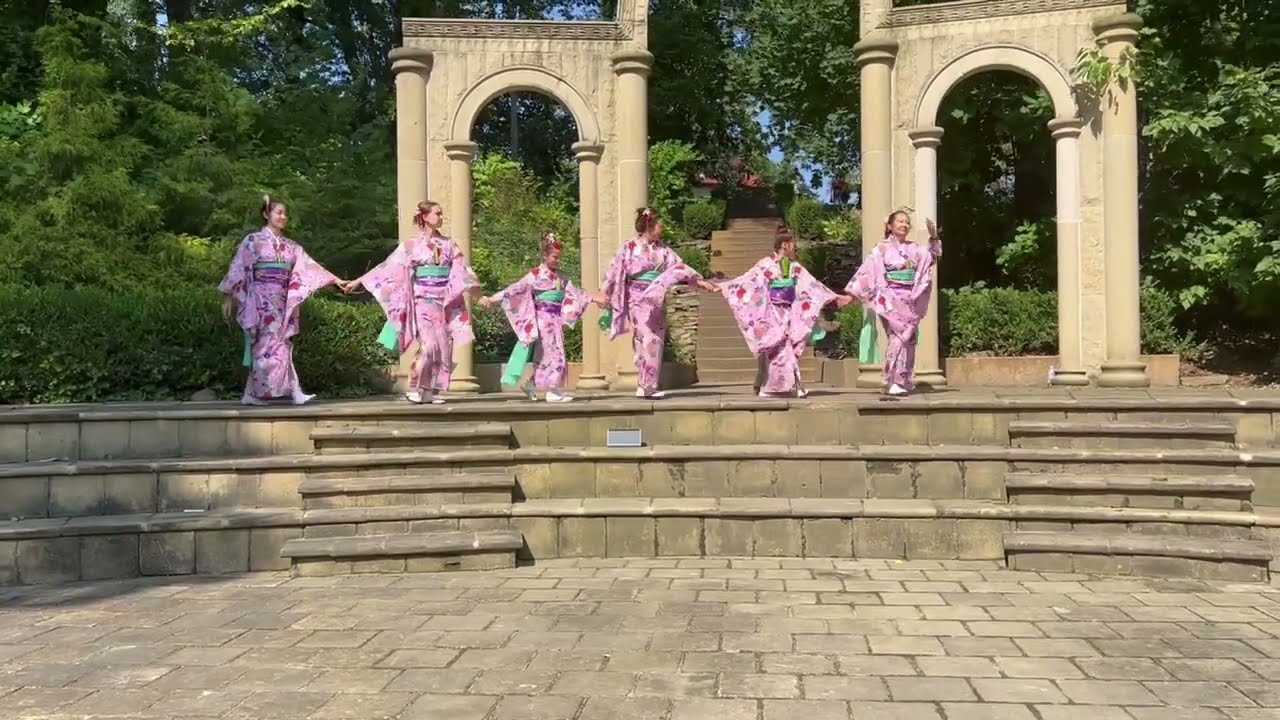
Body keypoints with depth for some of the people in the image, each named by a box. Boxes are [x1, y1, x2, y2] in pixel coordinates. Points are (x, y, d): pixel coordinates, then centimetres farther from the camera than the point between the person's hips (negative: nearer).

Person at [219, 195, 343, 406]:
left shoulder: (290, 246, 13)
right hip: (262, 300, -6)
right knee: (270, 345, -9)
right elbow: (238, 269, -2)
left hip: (281, 301, 6)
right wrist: (228, 296, -5)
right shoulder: (254, 241, -1)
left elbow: (309, 265, 8)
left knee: (281, 345, 3)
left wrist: (334, 280, -2)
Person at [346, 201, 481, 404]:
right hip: (424, 301, -4)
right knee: (428, 345, -17)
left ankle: (432, 391, 10)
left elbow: (462, 271, 8)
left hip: (445, 303, 4)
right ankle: (414, 388, -4)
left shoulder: (448, 245, 10)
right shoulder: (412, 244, 1)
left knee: (444, 347, 0)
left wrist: (479, 294, -1)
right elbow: (388, 267, 1)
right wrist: (358, 281, -1)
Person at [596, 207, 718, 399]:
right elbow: (614, 271, -5)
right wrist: (604, 293, -10)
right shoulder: (629, 248, -5)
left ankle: (644, 386, 12)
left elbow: (678, 266, 9)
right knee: (649, 342, -13)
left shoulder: (661, 249, 9)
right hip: (639, 300, -6)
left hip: (656, 301, 6)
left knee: (656, 343, 5)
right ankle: (647, 387, -7)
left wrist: (700, 281, 4)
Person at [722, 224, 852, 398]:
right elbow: (746, 279, -8)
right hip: (772, 312, -5)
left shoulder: (795, 267, 10)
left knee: (789, 348, 1)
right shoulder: (766, 264, -5)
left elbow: (813, 285, 11)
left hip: (788, 313, 5)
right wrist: (722, 286, -17)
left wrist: (836, 297, 9)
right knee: (777, 348, -8)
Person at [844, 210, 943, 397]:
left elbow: (933, 256, 13)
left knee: (909, 340, 10)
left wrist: (934, 237, -3)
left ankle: (904, 381, 21)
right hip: (891, 299, -6)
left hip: (910, 301, 6)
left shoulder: (914, 249, 11)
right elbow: (866, 273, -6)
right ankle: (893, 383, -15)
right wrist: (850, 293, -12)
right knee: (898, 338, -15)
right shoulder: (882, 249, -3)